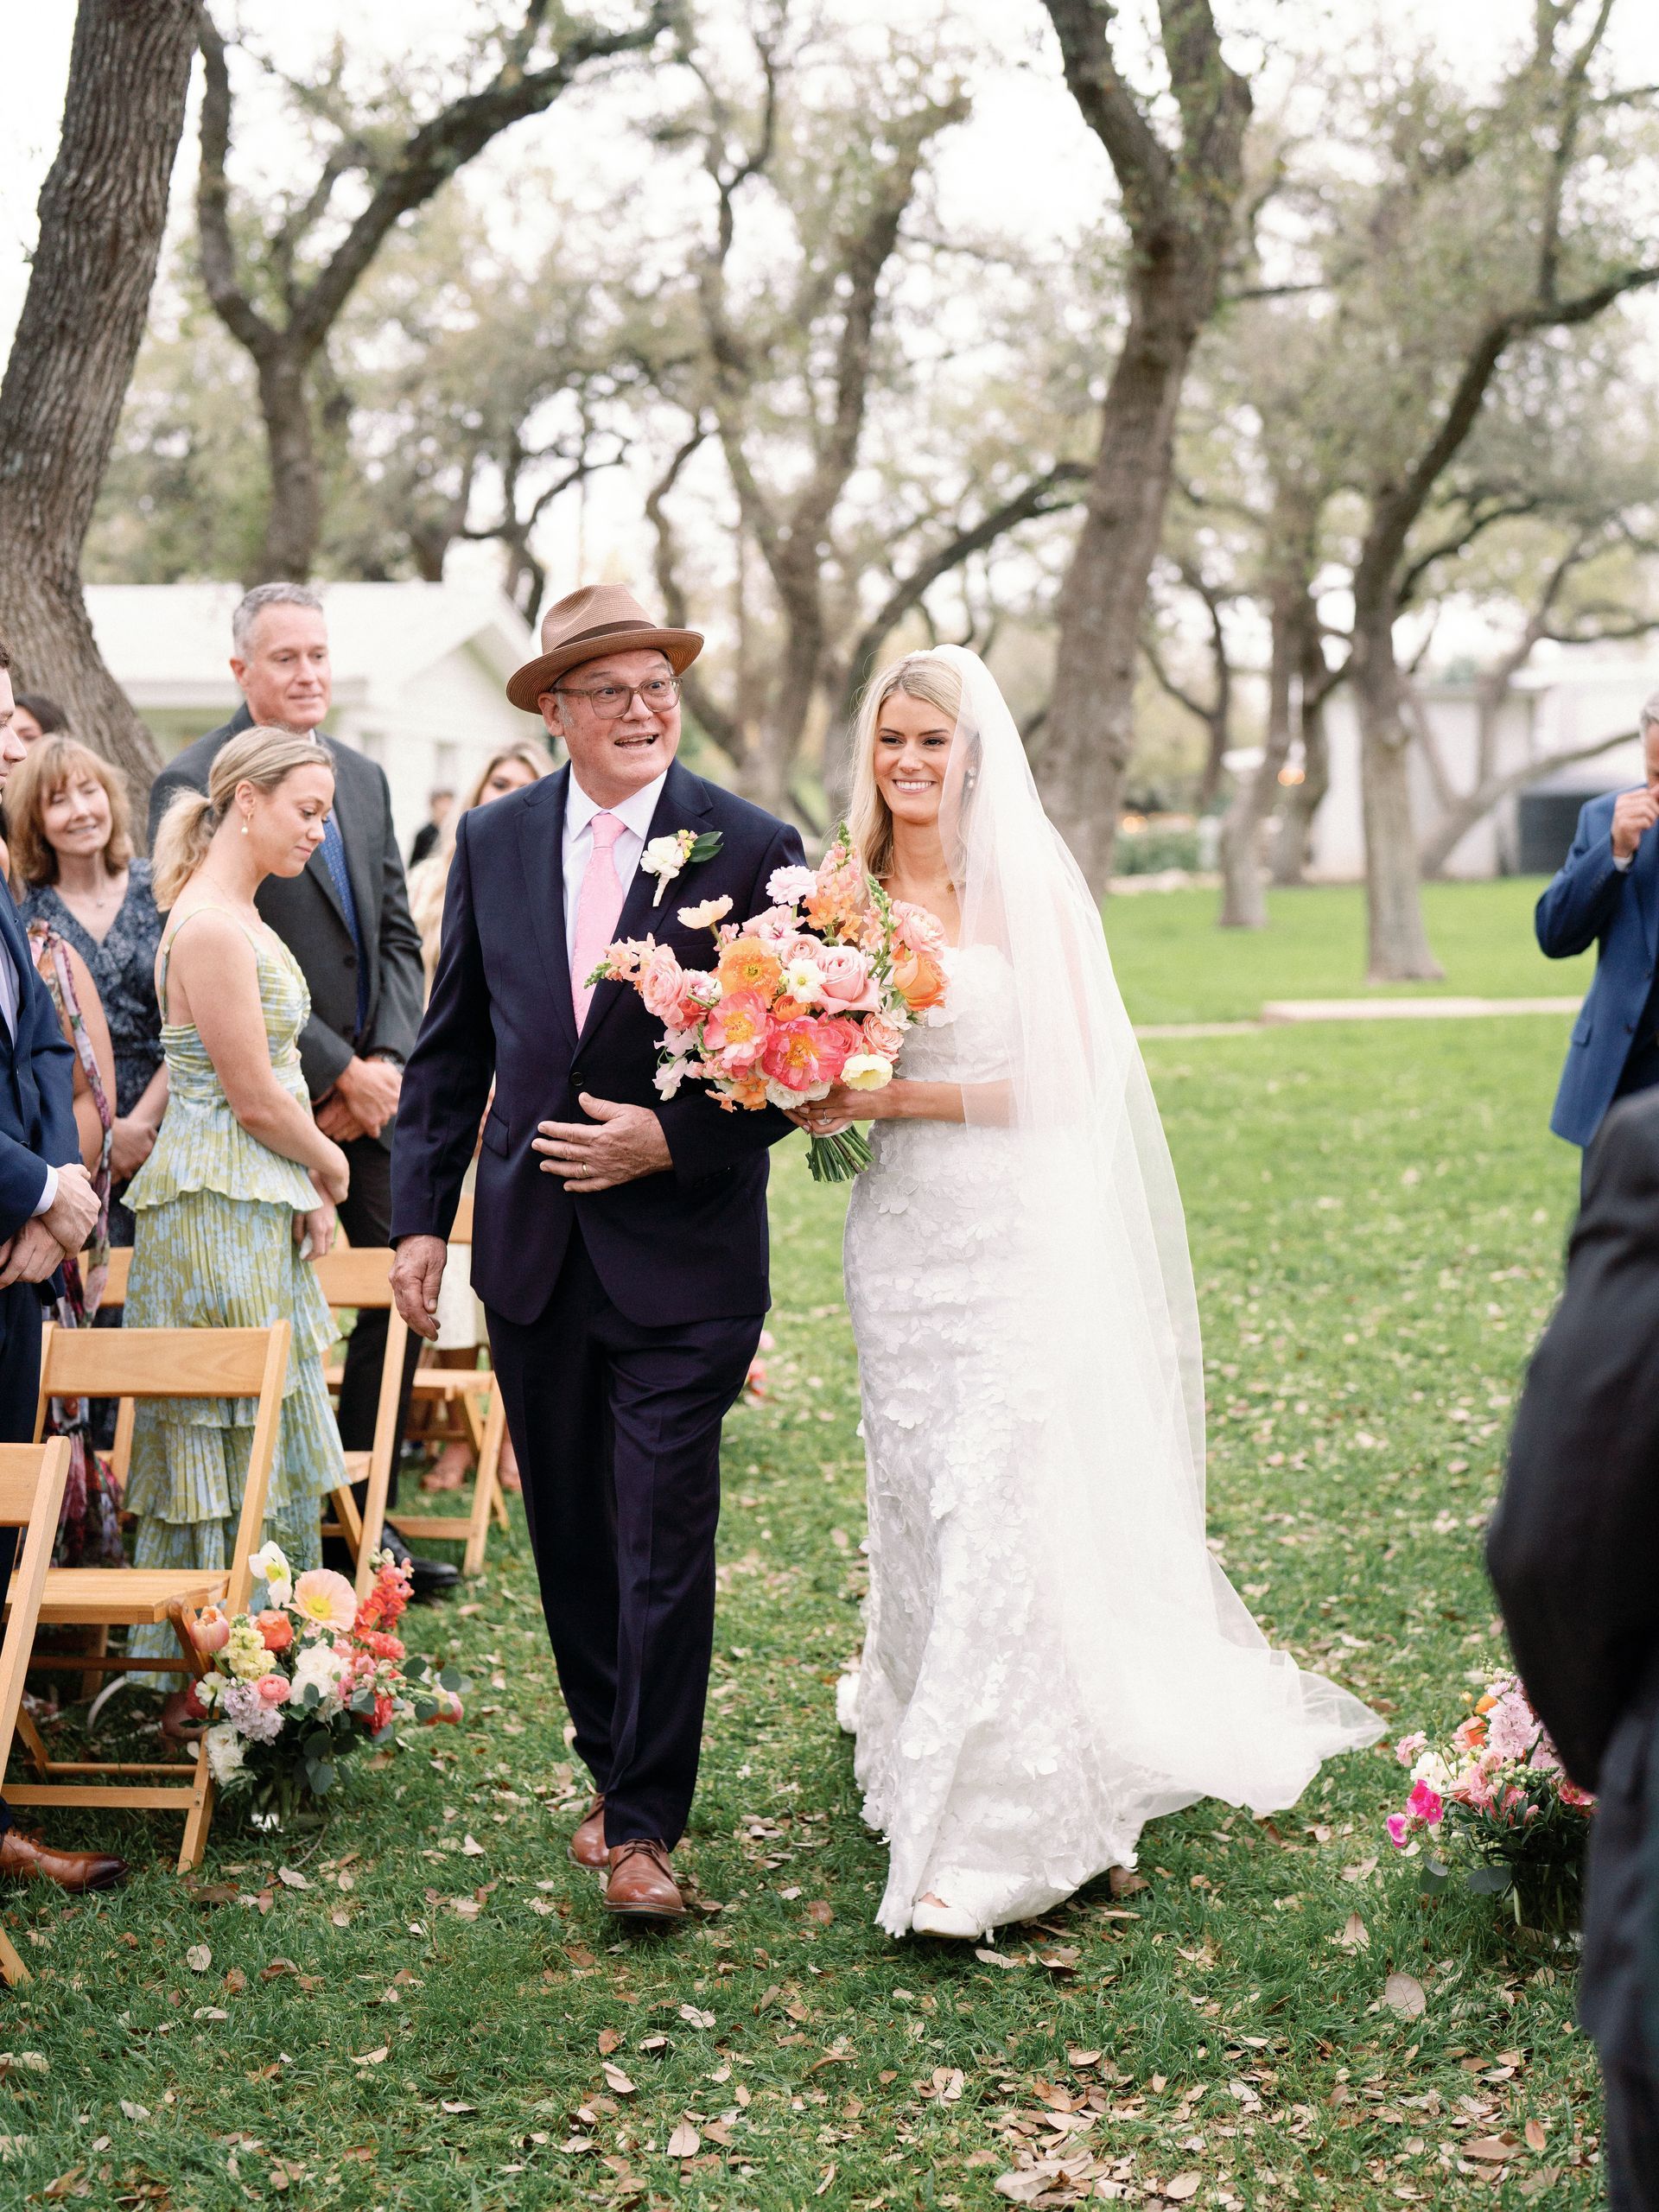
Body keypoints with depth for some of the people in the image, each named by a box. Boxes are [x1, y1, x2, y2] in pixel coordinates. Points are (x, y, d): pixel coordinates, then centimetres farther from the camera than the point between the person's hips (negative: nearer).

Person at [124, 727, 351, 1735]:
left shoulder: (240, 915, 14)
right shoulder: (210, 927, -18)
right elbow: (254, 1098, -16)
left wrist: (310, 1187, 6)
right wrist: (329, 1166, 1)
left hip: (261, 1208, 10)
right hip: (221, 1208, -10)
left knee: (267, 1439, 13)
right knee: (226, 1440, -3)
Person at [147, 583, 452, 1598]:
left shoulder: (366, 777, 14)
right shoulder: (194, 785, -9)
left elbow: (398, 935, 14)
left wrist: (389, 1062, -2)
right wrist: (339, 1074, -14)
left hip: (373, 1094, 7)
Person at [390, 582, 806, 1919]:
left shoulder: (751, 849, -5)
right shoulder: (495, 842, 6)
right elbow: (452, 1048, 11)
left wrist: (671, 1141, -15)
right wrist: (421, 1213, 6)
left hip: (681, 1256, -4)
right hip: (531, 1252, 4)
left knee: (664, 1543, -5)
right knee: (571, 1541, 13)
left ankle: (647, 1827, 4)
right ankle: (616, 1774, 29)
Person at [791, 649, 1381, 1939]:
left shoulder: (1028, 885, -6)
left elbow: (1069, 1074, -11)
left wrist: (900, 1098, -15)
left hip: (1009, 1231, -5)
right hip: (898, 1229, 5)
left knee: (994, 1507, -8)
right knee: (914, 1501, 10)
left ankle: (985, 1833, -4)